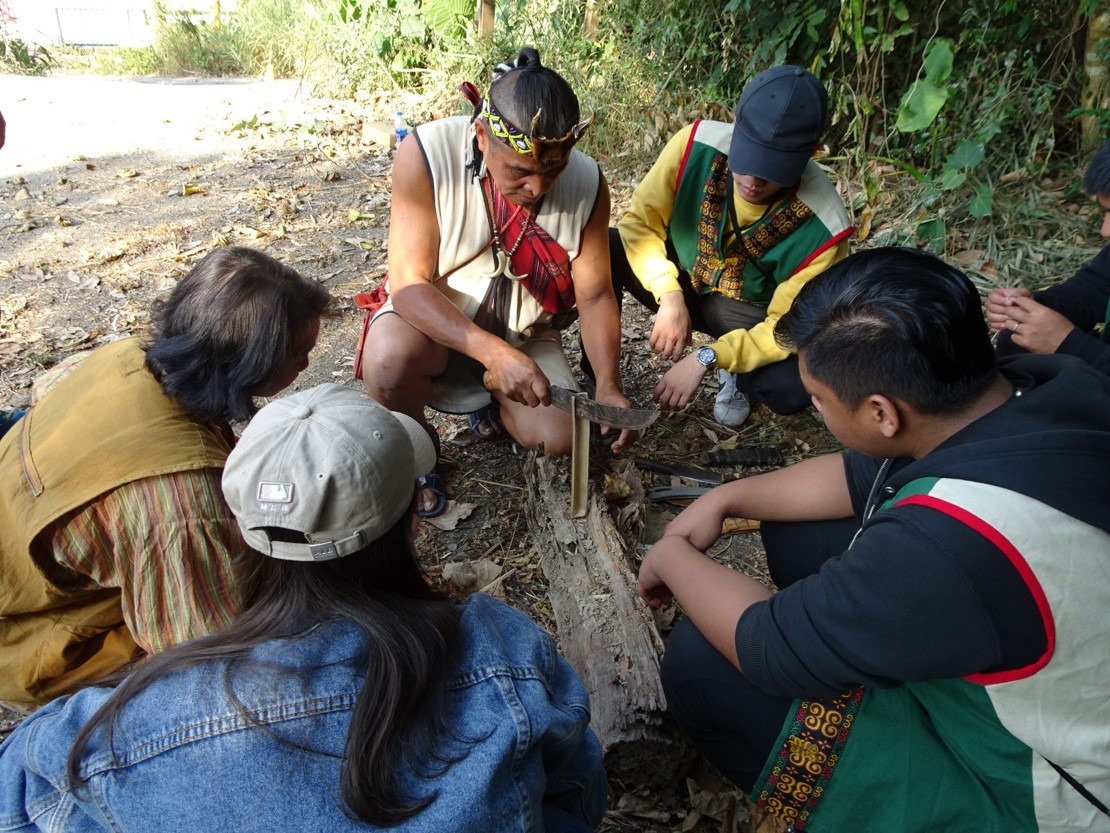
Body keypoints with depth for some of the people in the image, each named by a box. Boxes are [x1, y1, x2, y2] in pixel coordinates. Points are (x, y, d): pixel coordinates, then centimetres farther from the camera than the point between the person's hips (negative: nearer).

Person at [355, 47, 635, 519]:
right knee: (389, 355, -35)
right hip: (433, 322, -2)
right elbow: (409, 283, -28)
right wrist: (493, 352, -41)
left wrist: (608, 386, -24)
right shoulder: (426, 154, -26)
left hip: (523, 337, 3)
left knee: (561, 438, -15)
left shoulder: (587, 184, -17)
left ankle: (492, 405, 21)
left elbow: (594, 295, -9)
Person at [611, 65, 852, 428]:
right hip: (679, 281, 2)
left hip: (747, 313, -1)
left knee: (792, 387, -31)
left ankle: (738, 374, 8)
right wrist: (669, 296, -28)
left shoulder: (823, 226, -29)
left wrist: (707, 358, -35)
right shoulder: (697, 144, -26)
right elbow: (640, 221, -14)